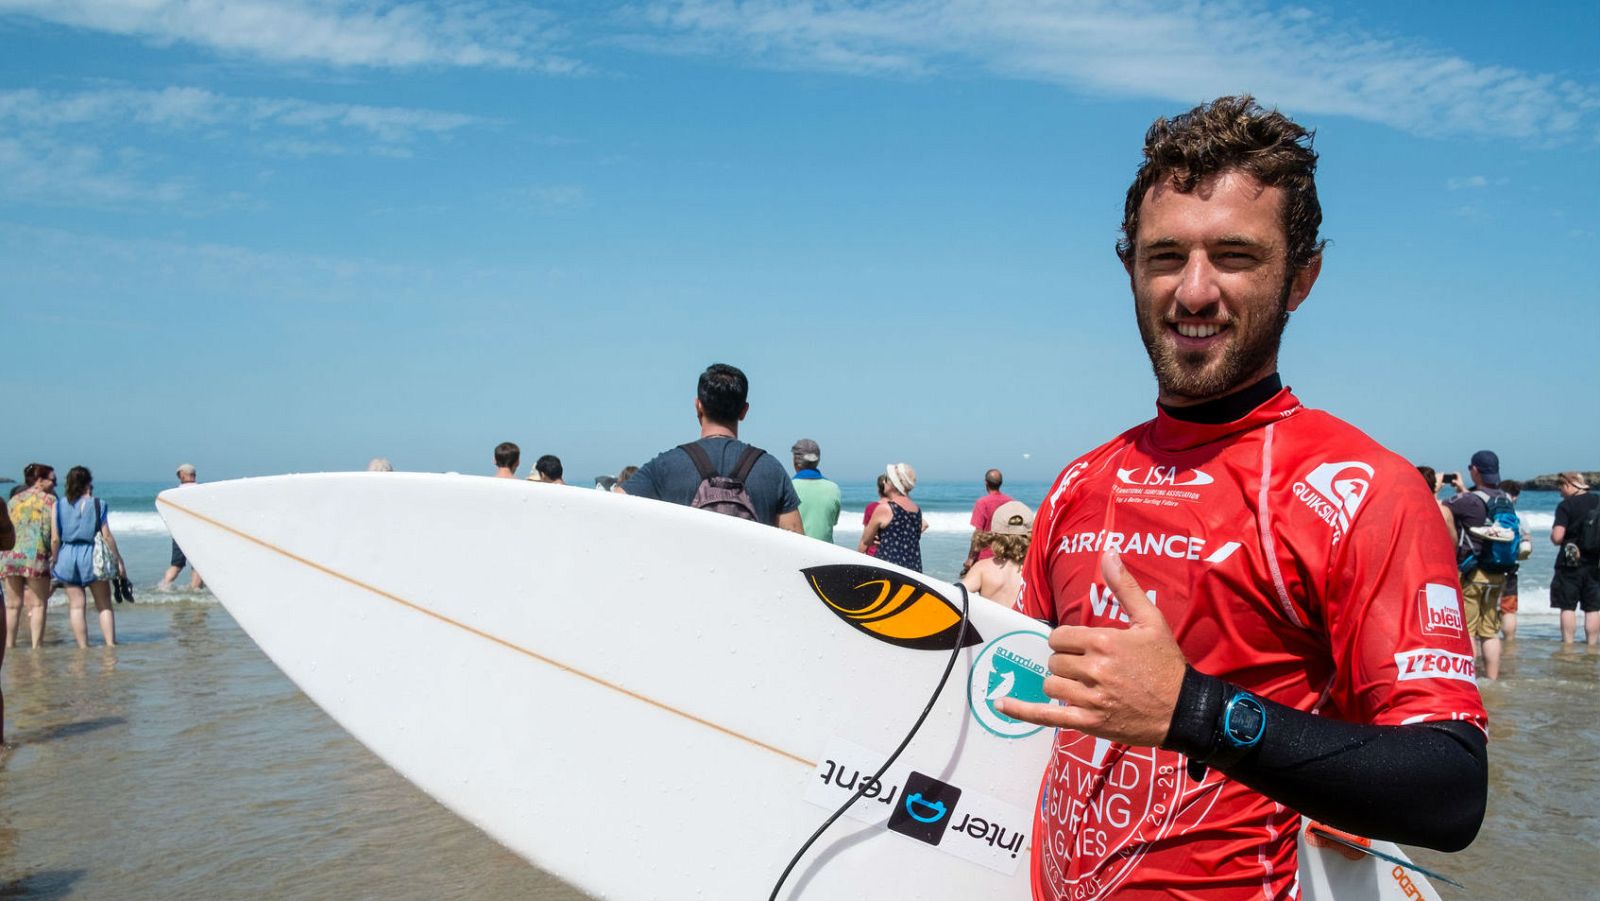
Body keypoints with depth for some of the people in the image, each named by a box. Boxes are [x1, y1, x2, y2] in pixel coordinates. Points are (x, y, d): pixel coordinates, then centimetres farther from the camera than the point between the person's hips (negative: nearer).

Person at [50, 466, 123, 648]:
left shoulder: (59, 506, 3)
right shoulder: (98, 504, -2)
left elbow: (55, 539, 0)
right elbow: (107, 536, -4)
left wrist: (54, 561, 13)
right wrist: (119, 561, 1)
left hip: (67, 557, 2)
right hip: (92, 556, -2)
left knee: (76, 605, 7)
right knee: (104, 605, 6)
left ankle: (83, 647, 6)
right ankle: (110, 644, 0)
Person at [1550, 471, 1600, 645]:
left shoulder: (1566, 506, -11)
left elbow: (1557, 537, -18)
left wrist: (1553, 534, 2)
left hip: (1570, 564, -4)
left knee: (1568, 607, 2)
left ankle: (1568, 645, 1)